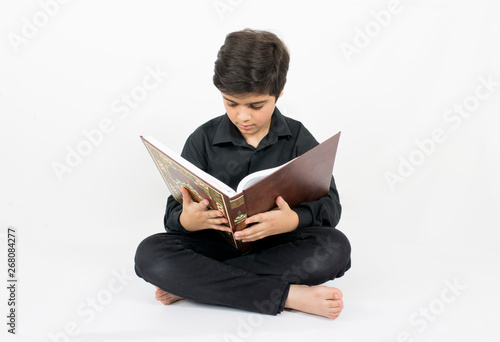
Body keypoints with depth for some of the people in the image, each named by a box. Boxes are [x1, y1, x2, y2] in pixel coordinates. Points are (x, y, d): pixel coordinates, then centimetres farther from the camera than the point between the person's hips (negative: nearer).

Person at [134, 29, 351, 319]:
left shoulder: (298, 139, 0)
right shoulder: (203, 140, 0)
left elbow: (330, 204, -7)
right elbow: (174, 213, -2)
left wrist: (294, 220, -30)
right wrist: (187, 220, -28)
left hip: (278, 245, 0)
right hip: (217, 242, 1)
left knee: (335, 248, -31)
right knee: (150, 254, -27)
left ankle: (194, 284, -27)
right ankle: (289, 295, -32)